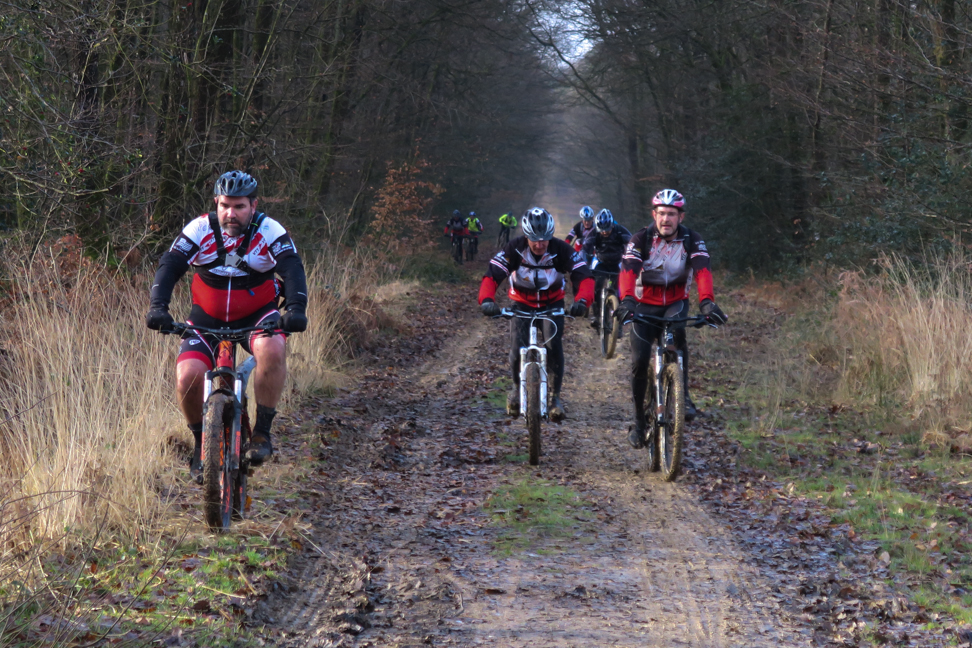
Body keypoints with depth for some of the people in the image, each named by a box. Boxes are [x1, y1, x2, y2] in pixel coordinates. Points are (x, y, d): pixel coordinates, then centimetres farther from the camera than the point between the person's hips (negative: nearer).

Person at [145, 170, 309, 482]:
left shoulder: (269, 231, -14)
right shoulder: (201, 229, -12)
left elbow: (292, 269, -26)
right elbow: (170, 266, -19)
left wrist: (296, 309, -44)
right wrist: (158, 307, -37)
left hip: (257, 316, -1)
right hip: (207, 318, 1)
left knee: (272, 348, -35)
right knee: (187, 377, -22)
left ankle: (262, 432, -19)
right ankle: (201, 442, 6)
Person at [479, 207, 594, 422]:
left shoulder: (561, 250, -25)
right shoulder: (514, 249, -25)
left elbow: (583, 276, -31)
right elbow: (492, 275, -31)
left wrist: (582, 300, -51)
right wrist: (486, 300, -50)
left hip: (552, 303, 0)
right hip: (522, 303, 0)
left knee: (554, 346, -19)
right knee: (517, 350, -15)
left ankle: (555, 396, -2)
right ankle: (517, 387, 17)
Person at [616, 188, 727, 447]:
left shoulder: (692, 241, -13)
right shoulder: (641, 239, -15)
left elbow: (702, 271, -28)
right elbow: (628, 270, -29)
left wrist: (707, 302, -47)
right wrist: (626, 300, -49)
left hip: (675, 302, 0)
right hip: (645, 304, 0)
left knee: (676, 330, -34)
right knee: (639, 362, -9)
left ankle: (683, 395, -26)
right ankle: (639, 421, 7)